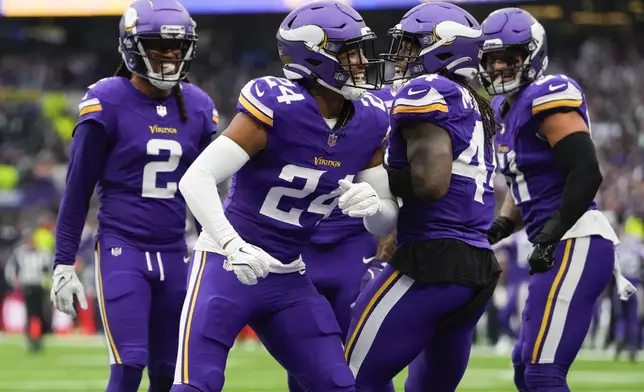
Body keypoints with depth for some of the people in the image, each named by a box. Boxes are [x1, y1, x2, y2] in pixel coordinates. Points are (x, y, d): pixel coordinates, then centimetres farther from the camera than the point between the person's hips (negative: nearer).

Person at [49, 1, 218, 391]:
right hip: (122, 251, -5)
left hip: (175, 254, 5)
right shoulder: (108, 103, -8)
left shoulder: (197, 107, 6)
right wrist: (64, 264, -4)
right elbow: (78, 190, -3)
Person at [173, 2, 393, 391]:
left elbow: (387, 219, 6)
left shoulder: (369, 122, -1)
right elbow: (196, 179, -22)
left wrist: (372, 203, -19)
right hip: (228, 265, -7)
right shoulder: (277, 108, -20)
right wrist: (233, 246, -35)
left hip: (289, 277, 7)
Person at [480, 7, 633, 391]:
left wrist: (551, 235, -17)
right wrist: (500, 226, 12)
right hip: (562, 248, 11)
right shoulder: (507, 110, 19)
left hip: (576, 244, -11)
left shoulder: (548, 98, -10)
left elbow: (587, 173, -18)